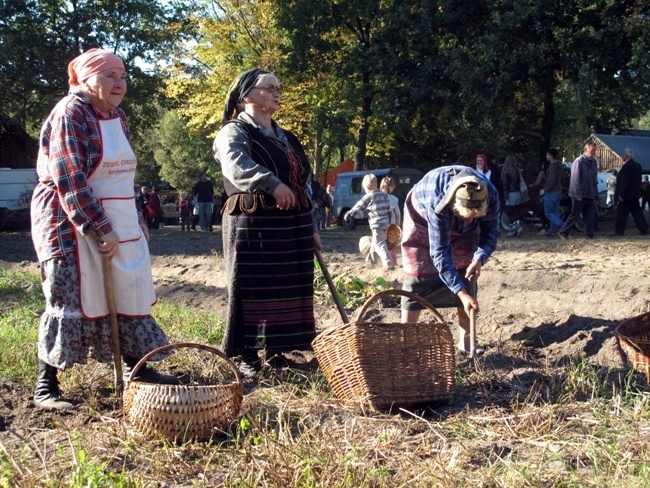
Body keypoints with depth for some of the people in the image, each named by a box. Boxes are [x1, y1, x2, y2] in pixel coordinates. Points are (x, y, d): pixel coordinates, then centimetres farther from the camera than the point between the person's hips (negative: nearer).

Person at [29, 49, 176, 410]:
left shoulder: (117, 117, 12)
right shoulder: (69, 114, -14)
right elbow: (70, 182, -21)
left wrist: (137, 220, 16)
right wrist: (101, 231, -22)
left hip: (120, 225, 8)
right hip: (74, 225, -8)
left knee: (131, 295, 10)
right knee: (71, 301, -5)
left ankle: (135, 367, 23)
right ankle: (46, 386, 4)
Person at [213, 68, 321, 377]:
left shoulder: (284, 137, 21)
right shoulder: (235, 132, -4)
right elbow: (236, 165, -27)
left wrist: (310, 227, 20)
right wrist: (272, 184, -41)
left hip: (292, 227, 7)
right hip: (253, 226, -7)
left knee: (288, 291, 8)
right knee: (251, 291, -4)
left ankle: (276, 351, 18)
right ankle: (248, 357, 5)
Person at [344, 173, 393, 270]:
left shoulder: (368, 197, -9)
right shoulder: (384, 194, 7)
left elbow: (358, 207, 0)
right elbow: (388, 207, 9)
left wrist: (348, 214, 13)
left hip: (376, 224, -8)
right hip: (385, 222, 8)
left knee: (379, 244, -8)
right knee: (376, 242, 23)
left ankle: (389, 263, -19)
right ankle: (371, 259, 38)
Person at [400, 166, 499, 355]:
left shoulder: (490, 195, -34)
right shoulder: (436, 201, -46)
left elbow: (490, 231, -15)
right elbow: (440, 252, -41)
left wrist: (479, 259, -34)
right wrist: (462, 293, -45)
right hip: (422, 220, -4)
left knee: (465, 275, -2)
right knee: (417, 278, -9)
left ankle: (465, 339, 5)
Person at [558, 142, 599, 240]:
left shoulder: (594, 162, 11)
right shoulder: (579, 161, -11)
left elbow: (595, 179, 16)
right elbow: (575, 178, -16)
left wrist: (595, 194, 13)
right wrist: (578, 194, -20)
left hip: (590, 195, 7)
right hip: (580, 195, -7)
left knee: (591, 216, 1)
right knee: (575, 215, -2)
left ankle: (589, 234, 6)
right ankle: (563, 232, 9)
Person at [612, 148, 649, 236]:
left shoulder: (627, 166, -19)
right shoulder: (637, 165, 11)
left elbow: (624, 181, -23)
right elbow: (638, 180, 16)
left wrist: (621, 195, -21)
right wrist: (638, 191, 21)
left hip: (627, 195, -9)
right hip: (634, 194, 9)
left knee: (621, 213, -2)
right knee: (637, 212, 12)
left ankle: (619, 231, 2)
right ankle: (644, 229, 11)